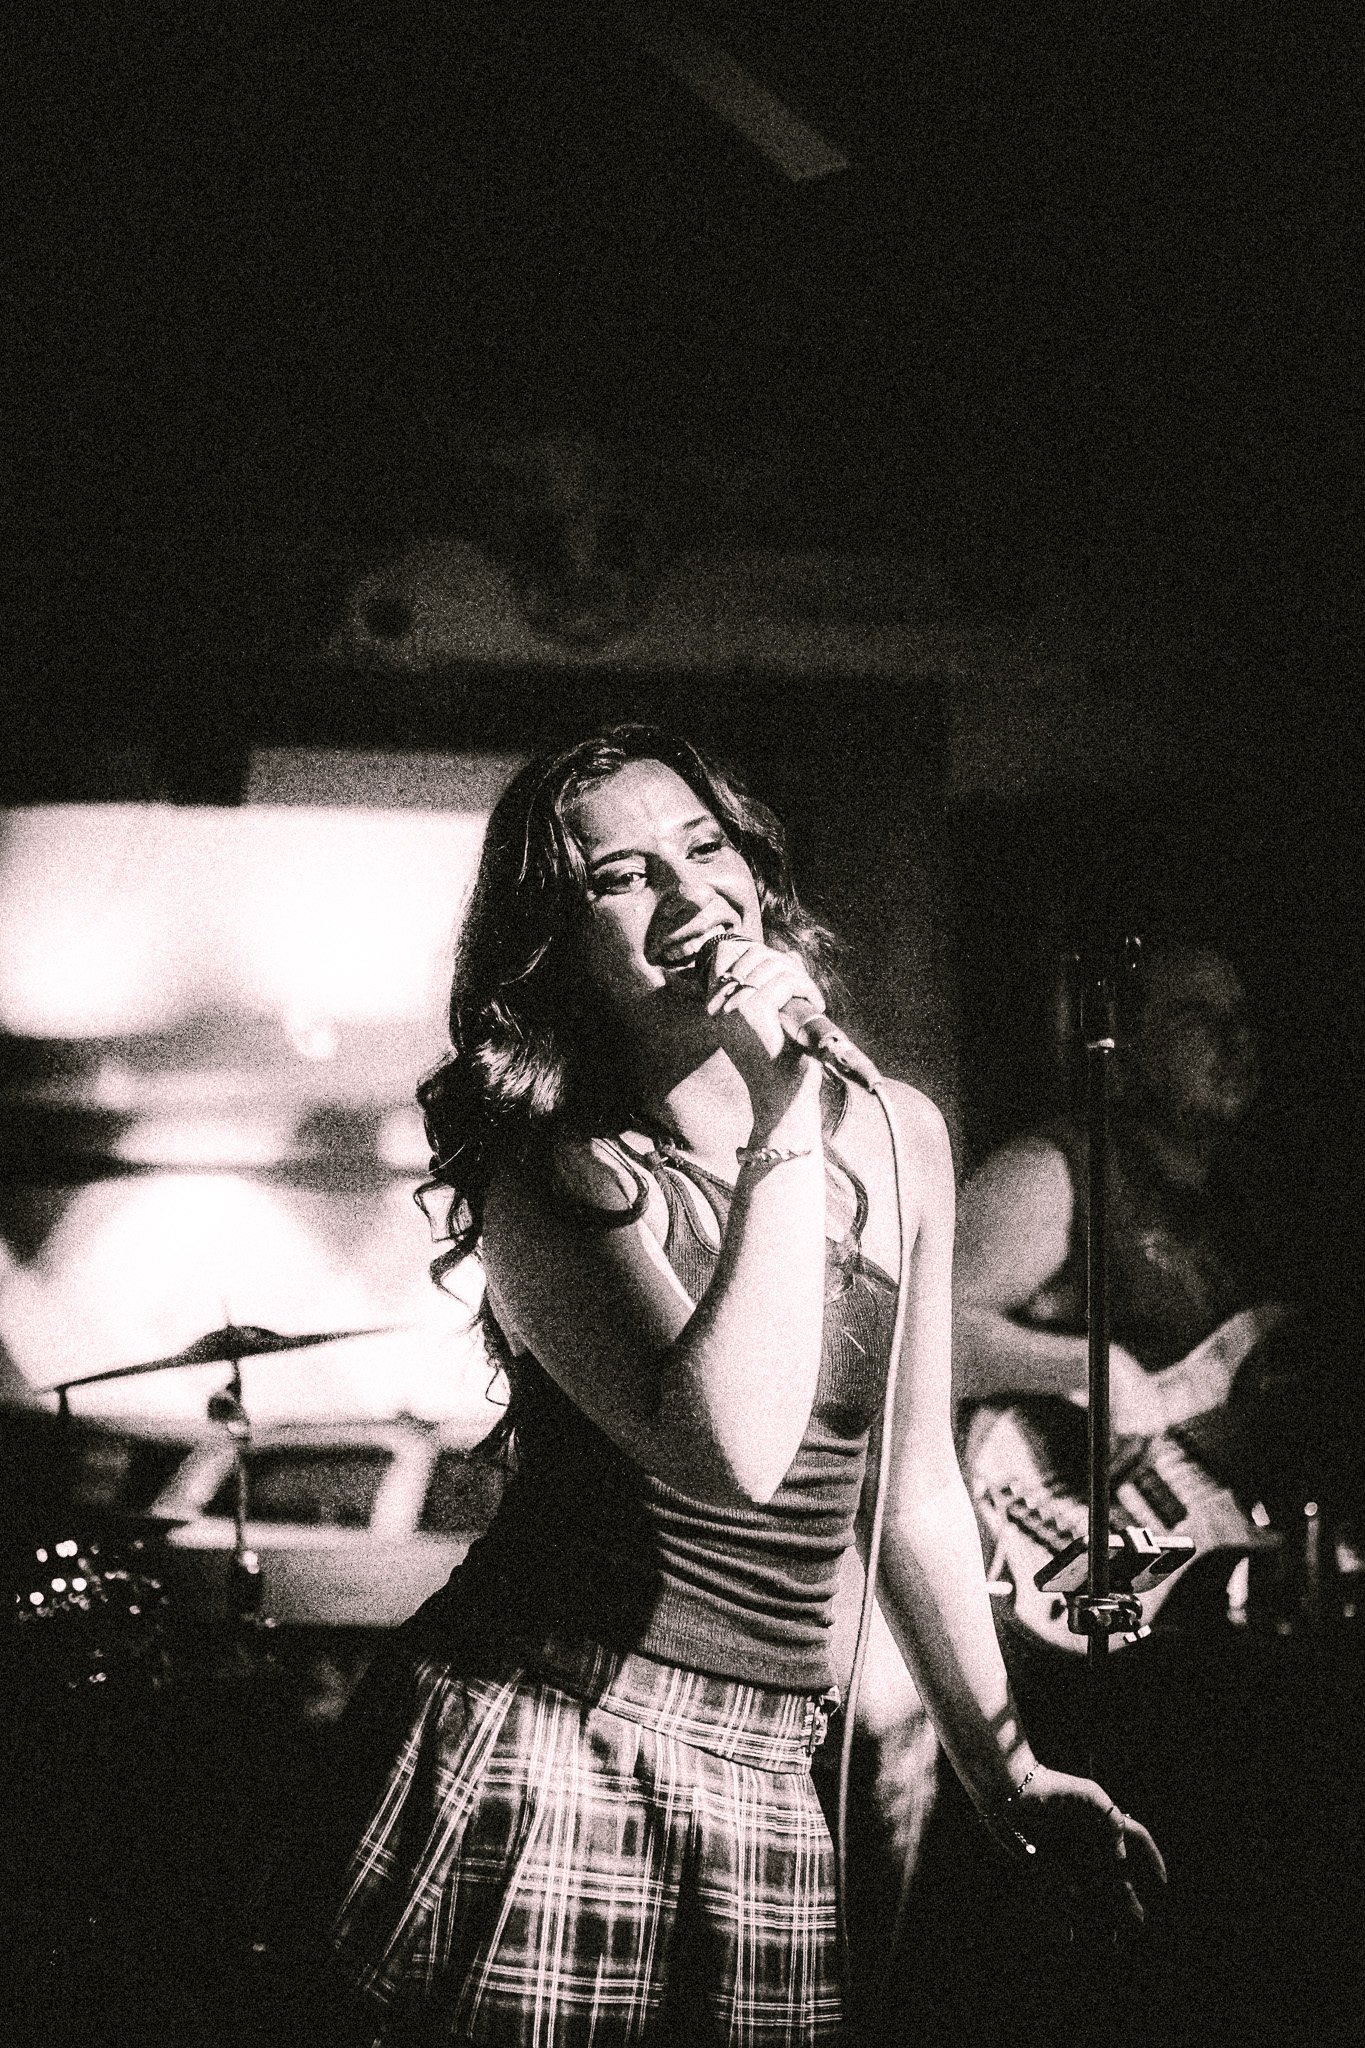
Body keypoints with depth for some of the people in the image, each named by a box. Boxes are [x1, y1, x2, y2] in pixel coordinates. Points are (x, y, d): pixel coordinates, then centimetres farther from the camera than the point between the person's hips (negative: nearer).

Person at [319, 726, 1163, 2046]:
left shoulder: (895, 1137, 7)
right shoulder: (551, 1177, -9)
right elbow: (736, 1449, -24)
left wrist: (1005, 1774, 17)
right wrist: (783, 1128, -20)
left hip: (764, 1788, 5)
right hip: (541, 1746, -4)